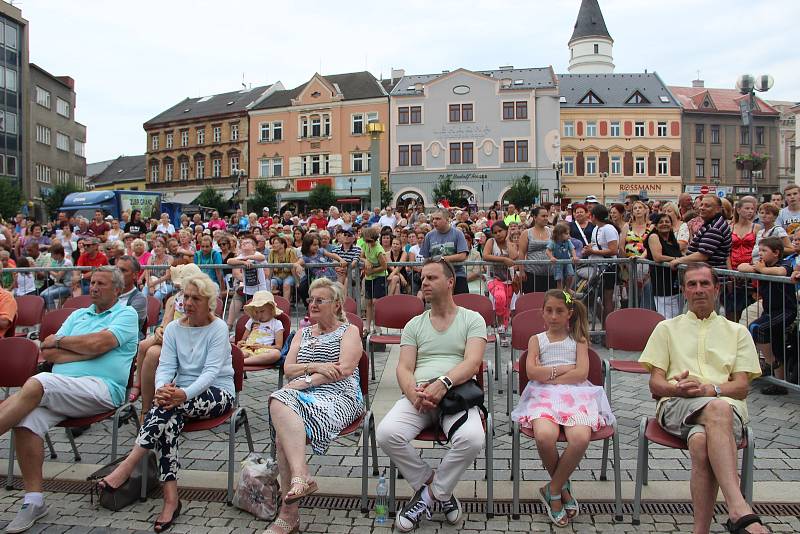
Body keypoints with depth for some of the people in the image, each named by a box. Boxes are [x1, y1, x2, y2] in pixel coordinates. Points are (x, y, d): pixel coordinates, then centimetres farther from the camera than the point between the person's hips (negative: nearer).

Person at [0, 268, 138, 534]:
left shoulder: (126, 314, 7)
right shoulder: (78, 315, 26)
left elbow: (98, 343, -10)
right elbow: (48, 353, 14)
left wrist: (59, 341, 5)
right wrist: (87, 351, 0)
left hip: (101, 389, -6)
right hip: (61, 390, 6)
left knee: (36, 385, -28)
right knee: (26, 419, -22)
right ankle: (33, 501, -15)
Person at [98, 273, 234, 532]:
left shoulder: (218, 328, -7)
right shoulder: (173, 329, 8)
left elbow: (211, 371, -18)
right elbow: (166, 366, -4)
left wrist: (185, 393, -36)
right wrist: (162, 388, -28)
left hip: (218, 393, -3)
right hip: (183, 394, 4)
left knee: (170, 405, -33)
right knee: (170, 416, -31)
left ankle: (128, 465, -27)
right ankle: (170, 499, -33)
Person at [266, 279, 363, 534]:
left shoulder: (349, 331, 12)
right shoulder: (302, 333, 28)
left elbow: (345, 369, -6)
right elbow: (288, 369, 14)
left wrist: (306, 380, -13)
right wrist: (316, 366, -6)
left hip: (338, 396, -5)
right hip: (302, 394, 5)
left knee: (283, 432, -31)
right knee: (279, 402, -32)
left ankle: (289, 512, -32)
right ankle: (301, 477, -38)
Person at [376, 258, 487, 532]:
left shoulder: (472, 319, 11)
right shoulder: (414, 325, 21)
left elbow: (472, 361, -5)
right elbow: (404, 368, 9)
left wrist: (443, 383, -23)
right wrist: (413, 392, -14)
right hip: (418, 395, 3)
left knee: (472, 438, -35)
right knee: (387, 433, -27)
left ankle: (429, 493, -7)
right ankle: (438, 490, -3)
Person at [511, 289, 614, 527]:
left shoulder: (578, 340, 18)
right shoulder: (536, 340, 18)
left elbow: (581, 373, 0)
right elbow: (532, 372, 0)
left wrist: (547, 375, -3)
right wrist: (564, 368, 0)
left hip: (575, 395, 1)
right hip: (544, 397, 0)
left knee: (581, 438, -32)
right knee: (544, 436, -33)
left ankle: (553, 490, -6)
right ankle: (562, 486, -1)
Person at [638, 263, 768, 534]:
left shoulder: (737, 332, 25)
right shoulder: (667, 328, 25)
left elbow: (742, 387, 11)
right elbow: (655, 384, 15)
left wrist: (707, 388, -11)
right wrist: (677, 388, -11)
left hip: (728, 405, 1)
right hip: (676, 405, -1)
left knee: (701, 442, -38)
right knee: (718, 409, -39)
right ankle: (741, 511, -47)